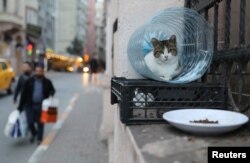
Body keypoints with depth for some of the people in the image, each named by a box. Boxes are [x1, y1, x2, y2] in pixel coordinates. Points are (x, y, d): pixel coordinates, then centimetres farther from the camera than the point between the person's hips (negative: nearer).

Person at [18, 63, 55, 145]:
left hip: (41, 106, -1)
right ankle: (33, 133, 30)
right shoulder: (29, 81, 1)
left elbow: (52, 90, 14)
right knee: (30, 122, -1)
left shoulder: (47, 82, 0)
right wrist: (21, 105, 2)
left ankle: (39, 138, 24)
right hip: (30, 105, 1)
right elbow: (24, 93, 3)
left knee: (40, 123, 6)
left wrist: (51, 93, -12)